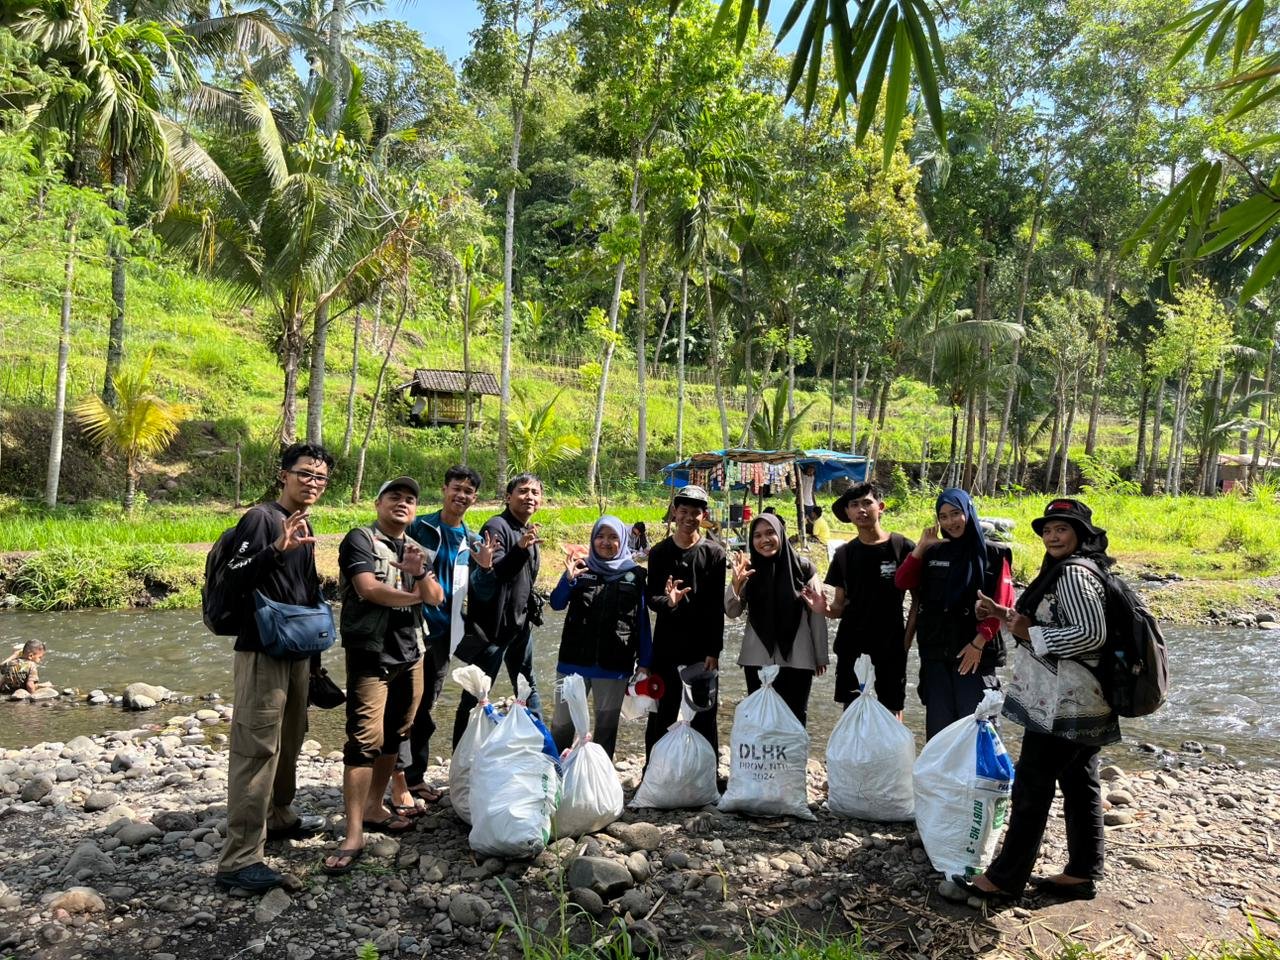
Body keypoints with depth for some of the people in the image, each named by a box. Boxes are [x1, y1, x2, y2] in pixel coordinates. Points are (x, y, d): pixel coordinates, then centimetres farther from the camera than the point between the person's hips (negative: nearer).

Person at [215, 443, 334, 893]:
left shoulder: (303, 527, 15)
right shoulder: (260, 518, -10)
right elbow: (233, 580, -21)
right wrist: (276, 549, -35)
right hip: (261, 653, -9)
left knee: (288, 742, 19)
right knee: (255, 750, -9)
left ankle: (278, 816, 37)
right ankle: (239, 859, -6)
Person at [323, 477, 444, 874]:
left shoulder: (416, 549, 15)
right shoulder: (360, 539, -4)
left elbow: (436, 598, 2)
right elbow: (369, 589, -18)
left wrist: (419, 573, -19)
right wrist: (413, 596, -4)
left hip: (410, 655, 7)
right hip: (370, 655, -7)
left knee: (394, 736, 12)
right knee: (365, 738, -13)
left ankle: (375, 808, 26)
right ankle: (353, 835, -12)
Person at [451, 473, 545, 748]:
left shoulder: (529, 531, 11)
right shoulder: (497, 527, -15)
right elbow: (489, 577, -28)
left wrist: (532, 605, 15)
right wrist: (520, 549, -39)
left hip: (521, 626, 9)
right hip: (492, 627, -9)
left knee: (528, 686, 18)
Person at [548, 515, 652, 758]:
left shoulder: (635, 575, 0)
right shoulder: (581, 568, 3)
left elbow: (642, 621, 2)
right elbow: (556, 604, -4)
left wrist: (644, 663, -1)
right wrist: (568, 579, -23)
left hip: (614, 665, -1)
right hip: (574, 661, 1)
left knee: (607, 724, 11)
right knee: (563, 721, 10)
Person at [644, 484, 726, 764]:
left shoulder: (714, 553, -1)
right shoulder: (660, 552, 3)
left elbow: (717, 606, -3)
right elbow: (650, 597, 0)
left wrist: (714, 650, -8)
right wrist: (668, 601, -23)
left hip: (702, 647, -1)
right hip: (666, 645, 1)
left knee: (704, 716, 4)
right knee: (661, 714, 10)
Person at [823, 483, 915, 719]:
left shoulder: (903, 548, -4)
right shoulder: (844, 554, 6)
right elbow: (839, 607, 8)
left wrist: (907, 637, -7)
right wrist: (824, 608, -13)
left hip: (891, 646, -3)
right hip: (852, 646, 3)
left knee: (892, 712, 5)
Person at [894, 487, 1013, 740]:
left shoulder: (993, 555, 1)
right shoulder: (933, 552, 10)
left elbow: (1001, 605, -6)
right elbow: (902, 583, -1)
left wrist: (979, 643, -13)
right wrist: (921, 547, -8)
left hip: (974, 653, -3)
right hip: (935, 653, 3)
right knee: (938, 723, 8)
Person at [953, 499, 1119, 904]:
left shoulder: (1073, 574, -17)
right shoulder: (1064, 571, 16)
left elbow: (1091, 633, -26)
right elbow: (1051, 624, 26)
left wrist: (1030, 635, -18)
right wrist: (1007, 614, 12)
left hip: (1062, 702, -11)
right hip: (1081, 702, 11)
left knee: (1031, 786, -4)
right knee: (1080, 784, 14)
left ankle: (1005, 877, 5)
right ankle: (1082, 873, 22)